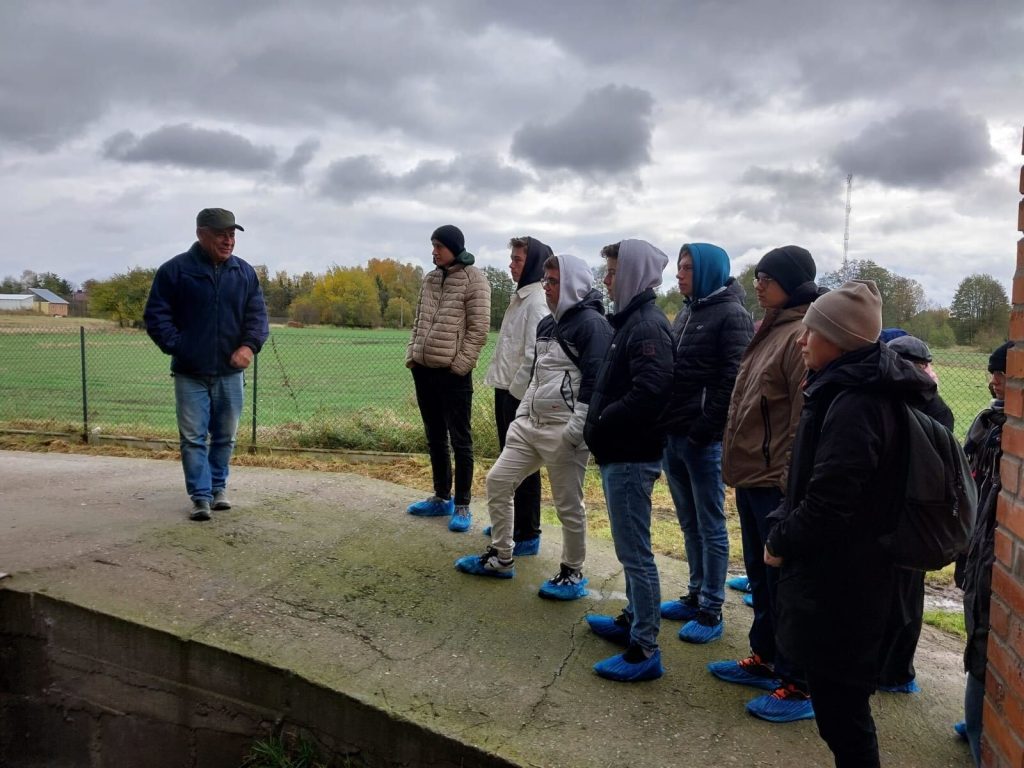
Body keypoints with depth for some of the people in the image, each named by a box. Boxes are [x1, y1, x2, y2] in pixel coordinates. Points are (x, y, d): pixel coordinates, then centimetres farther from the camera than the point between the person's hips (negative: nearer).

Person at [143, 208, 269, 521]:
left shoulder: (245, 273, 6)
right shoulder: (174, 270, -3)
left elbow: (257, 314, 4)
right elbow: (156, 315, -1)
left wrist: (249, 345, -14)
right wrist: (176, 347, -14)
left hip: (230, 372, 3)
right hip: (189, 373, -2)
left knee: (225, 436, 11)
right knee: (193, 437, -1)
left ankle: (218, 486, 27)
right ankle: (201, 496, 7)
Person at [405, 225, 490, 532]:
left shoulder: (474, 280, -7)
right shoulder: (430, 278, 13)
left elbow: (479, 328, -11)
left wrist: (461, 364, -14)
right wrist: (412, 353, 8)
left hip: (452, 372, -7)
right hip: (424, 369, 7)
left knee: (460, 440, 1)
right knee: (434, 437, 15)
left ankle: (462, 506, 9)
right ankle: (441, 498, 27)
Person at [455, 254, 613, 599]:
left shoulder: (592, 323, -12)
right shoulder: (547, 323, 16)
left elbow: (595, 381, -19)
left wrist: (575, 431, -22)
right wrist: (521, 414, 18)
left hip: (564, 431, -9)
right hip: (530, 424, 9)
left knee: (568, 505, 2)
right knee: (497, 481, 9)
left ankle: (573, 574, 21)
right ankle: (501, 557, 24)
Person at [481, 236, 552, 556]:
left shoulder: (537, 302, -17)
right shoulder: (520, 297, 14)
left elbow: (533, 356, -22)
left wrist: (516, 391, -17)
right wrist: (501, 386, 16)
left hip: (519, 394, -10)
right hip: (505, 390, 10)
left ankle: (528, 535, 7)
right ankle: (512, 521, 32)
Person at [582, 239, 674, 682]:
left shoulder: (648, 326, -18)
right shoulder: (631, 320, 13)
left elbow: (648, 394, -29)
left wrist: (599, 427, -18)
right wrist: (599, 429, 4)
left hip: (631, 458, -10)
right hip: (621, 454, 10)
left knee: (635, 552, -2)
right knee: (631, 549, 21)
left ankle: (645, 651, 8)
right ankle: (633, 620, 36)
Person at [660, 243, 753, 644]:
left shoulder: (732, 314, -10)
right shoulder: (687, 312, 15)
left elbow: (733, 379, -17)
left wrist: (704, 427, -19)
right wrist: (666, 423, 11)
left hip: (703, 440, -8)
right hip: (674, 435, 8)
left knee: (710, 527, 2)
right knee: (689, 524, 16)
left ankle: (711, 612, 12)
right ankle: (696, 596, 28)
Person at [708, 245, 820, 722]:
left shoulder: (802, 336, -16)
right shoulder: (770, 330, 13)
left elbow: (805, 420, -20)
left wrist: (789, 483, -19)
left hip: (776, 482, -9)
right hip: (751, 476, 9)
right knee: (760, 575, 20)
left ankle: (799, 685, 15)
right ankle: (764, 659, 35)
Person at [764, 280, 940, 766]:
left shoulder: (854, 405, -24)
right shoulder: (856, 391, 8)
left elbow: (828, 502, -26)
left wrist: (781, 542, -11)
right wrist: (783, 530, 8)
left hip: (837, 584, -10)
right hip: (842, 574, 10)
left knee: (839, 702, 4)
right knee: (839, 696, 22)